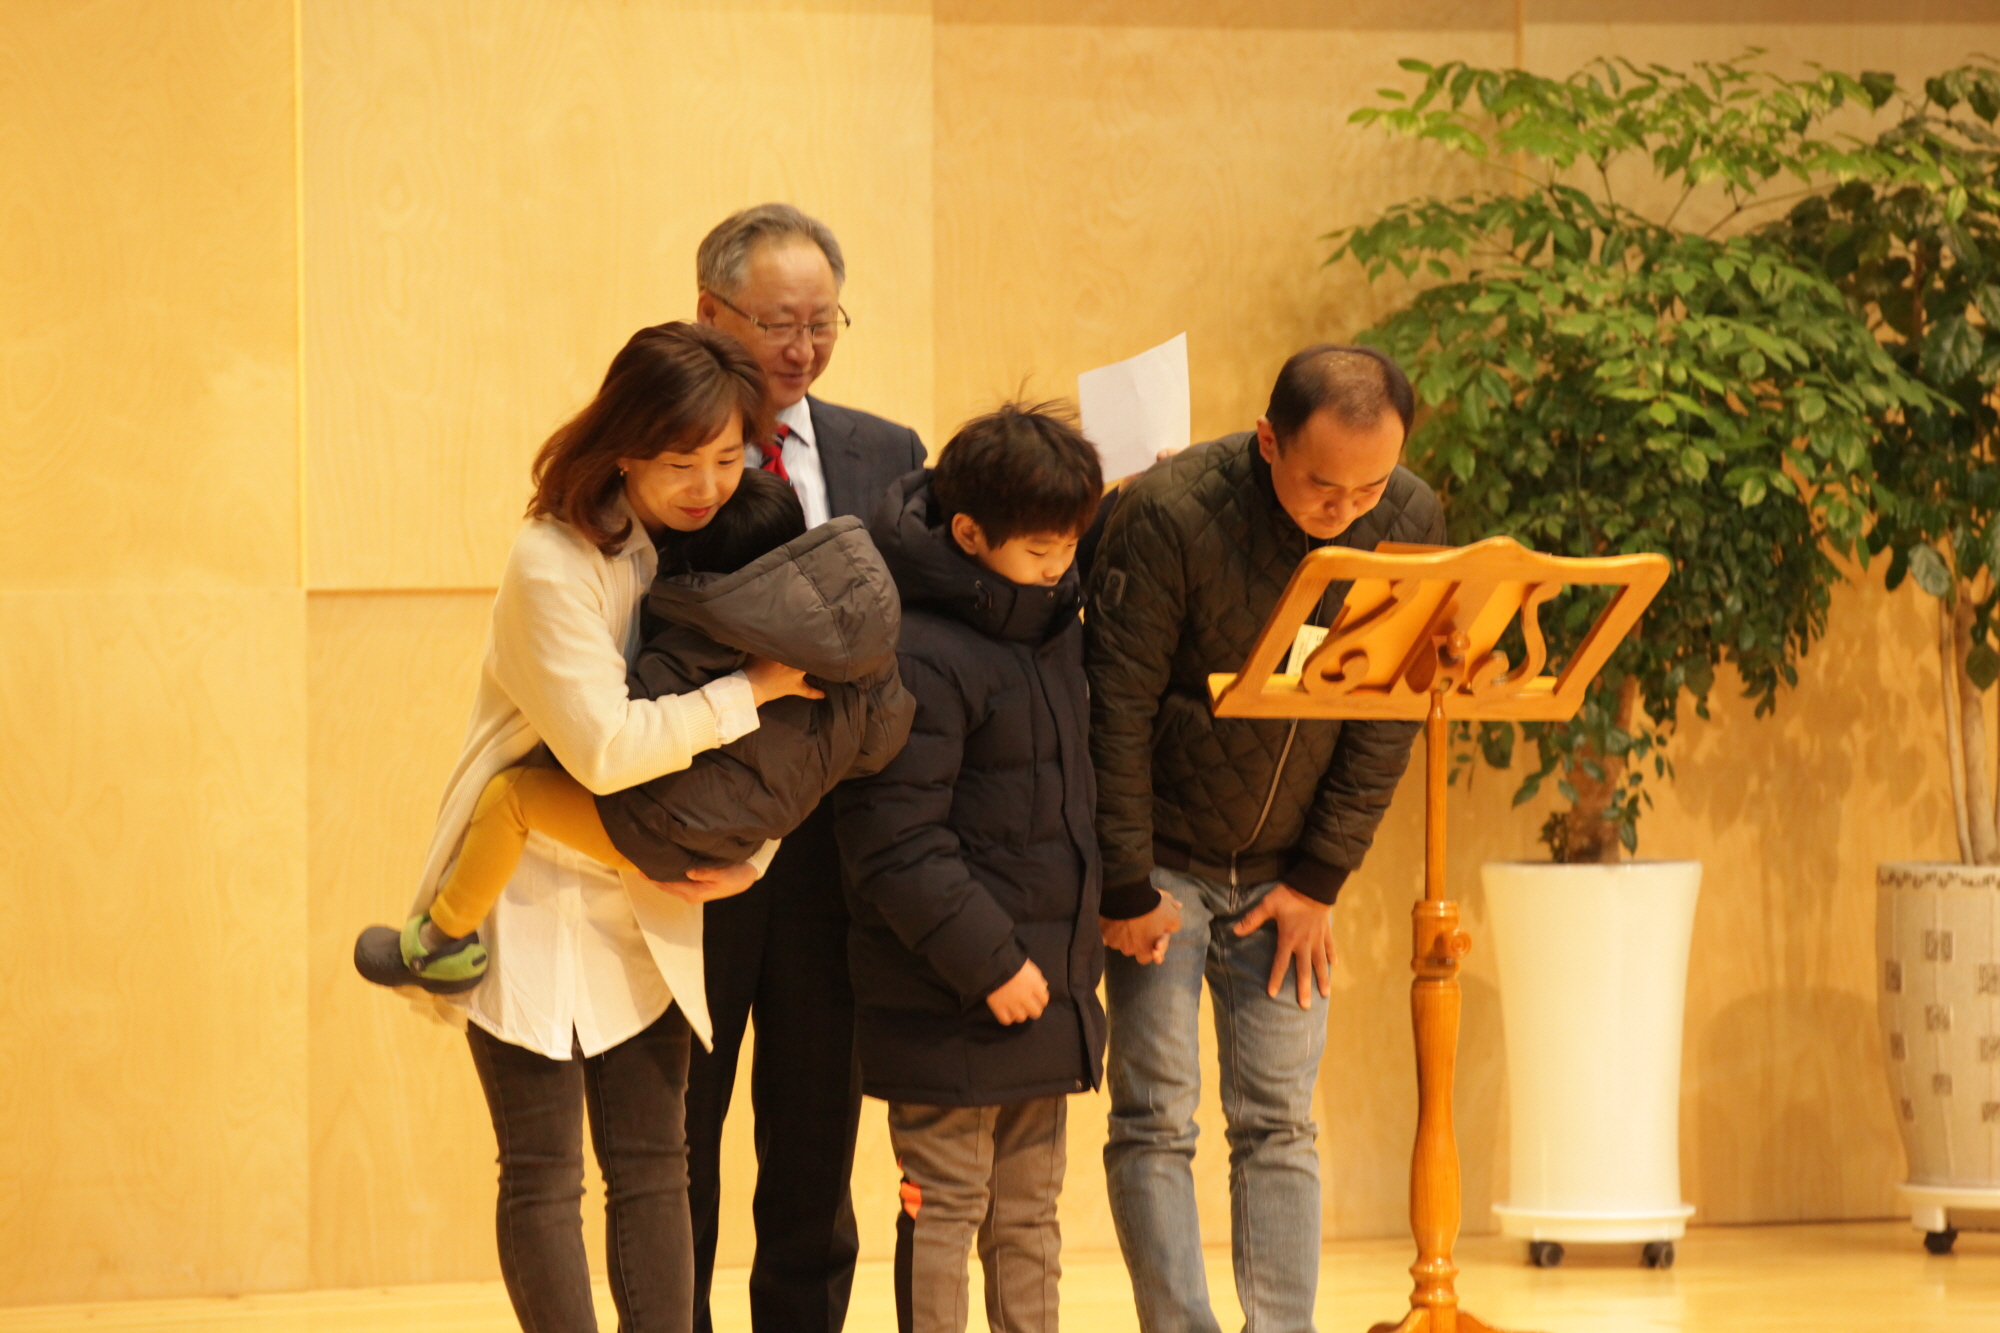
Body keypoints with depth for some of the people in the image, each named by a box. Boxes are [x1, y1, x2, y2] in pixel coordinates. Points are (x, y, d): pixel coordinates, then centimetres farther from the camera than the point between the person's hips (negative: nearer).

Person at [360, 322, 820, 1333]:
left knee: (651, 1166, 5)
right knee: (544, 1177, -3)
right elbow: (603, 746, -25)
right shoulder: (555, 563, -18)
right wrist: (753, 688, -20)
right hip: (533, 899, -6)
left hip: (650, 906, 6)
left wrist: (751, 853, -5)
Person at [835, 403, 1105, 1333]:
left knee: (1029, 1210, 14)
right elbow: (896, 845, -21)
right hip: (948, 1003, -8)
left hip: (1044, 987, 8)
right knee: (946, 1207, -2)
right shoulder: (920, 661, -18)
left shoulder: (1053, 623, 10)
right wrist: (988, 961, -20)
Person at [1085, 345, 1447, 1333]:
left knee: (1279, 1127, 1)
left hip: (1281, 872, 3)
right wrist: (1126, 889, -15)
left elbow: (1387, 722, -3)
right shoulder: (1170, 514, -22)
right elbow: (1115, 709, -17)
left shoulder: (1410, 523, -9)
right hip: (1163, 861, -3)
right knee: (1155, 1121, -6)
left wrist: (1318, 881, -5)